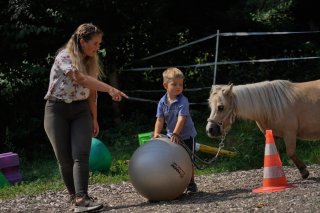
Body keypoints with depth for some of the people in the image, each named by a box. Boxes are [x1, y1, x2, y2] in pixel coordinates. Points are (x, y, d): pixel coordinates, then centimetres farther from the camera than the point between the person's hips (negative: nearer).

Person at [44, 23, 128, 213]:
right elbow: (81, 79, -31)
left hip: (80, 111, 4)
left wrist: (94, 118, 12)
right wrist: (110, 89, -39)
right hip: (57, 110, -4)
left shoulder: (92, 62, 7)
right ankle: (75, 195, 17)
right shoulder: (64, 57, -15)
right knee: (65, 159, -1)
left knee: (81, 155, -15)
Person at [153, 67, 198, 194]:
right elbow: (160, 119, -7)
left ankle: (191, 184, 16)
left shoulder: (183, 101, -19)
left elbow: (181, 118, -28)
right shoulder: (162, 102, -6)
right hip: (171, 136, 4)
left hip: (186, 135, -4)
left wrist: (176, 133, -36)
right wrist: (157, 133, -22)